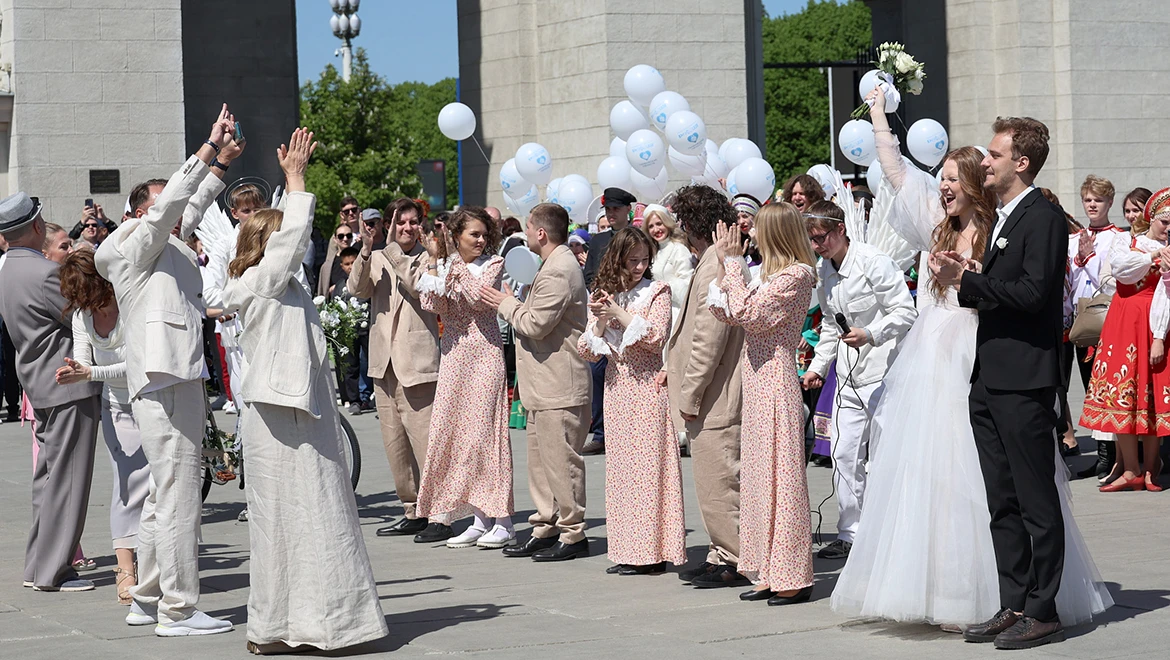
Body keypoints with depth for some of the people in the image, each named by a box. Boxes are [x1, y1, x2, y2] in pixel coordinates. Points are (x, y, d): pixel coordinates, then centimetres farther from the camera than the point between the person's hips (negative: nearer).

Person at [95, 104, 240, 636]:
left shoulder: (169, 249, 21)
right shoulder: (138, 248, -3)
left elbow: (190, 209, 35)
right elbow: (170, 204, -15)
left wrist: (221, 164, 30)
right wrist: (209, 148, -15)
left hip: (179, 383, 10)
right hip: (165, 387, -10)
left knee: (164, 496, 14)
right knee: (177, 498, -10)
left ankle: (148, 600, 22)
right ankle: (178, 610, -9)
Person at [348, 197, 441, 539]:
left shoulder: (428, 258, 2)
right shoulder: (378, 259, 14)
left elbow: (416, 286, -17)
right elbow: (358, 289, -3)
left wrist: (393, 248, -19)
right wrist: (367, 249, -17)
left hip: (417, 362, -5)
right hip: (384, 362, 5)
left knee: (424, 440, -11)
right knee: (394, 443, 9)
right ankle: (412, 511, 17)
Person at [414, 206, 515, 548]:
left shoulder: (492, 264, 1)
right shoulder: (443, 266, 11)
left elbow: (480, 296, -16)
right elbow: (433, 305, -3)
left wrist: (457, 267, -11)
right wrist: (435, 262, -7)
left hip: (484, 353, -5)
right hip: (453, 356, 5)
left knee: (484, 430, -9)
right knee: (454, 430, 3)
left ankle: (502, 522, -6)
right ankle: (481, 520, 9)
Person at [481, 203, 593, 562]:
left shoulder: (558, 273, -18)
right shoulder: (557, 265, 17)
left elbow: (535, 325, -21)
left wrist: (507, 304, -6)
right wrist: (514, 304, 12)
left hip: (559, 386, -11)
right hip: (544, 384, 11)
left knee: (560, 459, -5)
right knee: (541, 460, 15)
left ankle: (573, 534, 1)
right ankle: (546, 529, 21)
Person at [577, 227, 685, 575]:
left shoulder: (657, 291, -1)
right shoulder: (603, 295, 12)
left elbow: (656, 338, -12)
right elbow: (587, 351, 8)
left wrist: (620, 314, -13)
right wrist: (600, 321, -9)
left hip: (647, 386, -5)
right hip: (616, 386, 5)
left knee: (648, 464, -7)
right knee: (620, 464, 5)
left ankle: (651, 551, -6)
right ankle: (627, 551, 9)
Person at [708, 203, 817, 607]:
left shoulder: (796, 276, -12)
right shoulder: (770, 275, 16)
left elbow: (745, 312, -19)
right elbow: (724, 312, 16)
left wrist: (733, 263, -10)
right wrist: (725, 265, 10)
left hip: (775, 377, -10)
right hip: (758, 381, 10)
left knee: (780, 472, -7)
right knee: (759, 473, 11)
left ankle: (793, 577, -3)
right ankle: (769, 574, 16)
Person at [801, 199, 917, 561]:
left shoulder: (873, 262, -13)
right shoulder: (823, 271, 11)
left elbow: (906, 311, -14)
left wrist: (870, 334, -26)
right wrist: (818, 366, 15)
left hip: (882, 371, -7)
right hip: (848, 375, 7)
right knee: (844, 454, 6)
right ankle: (850, 534, 14)